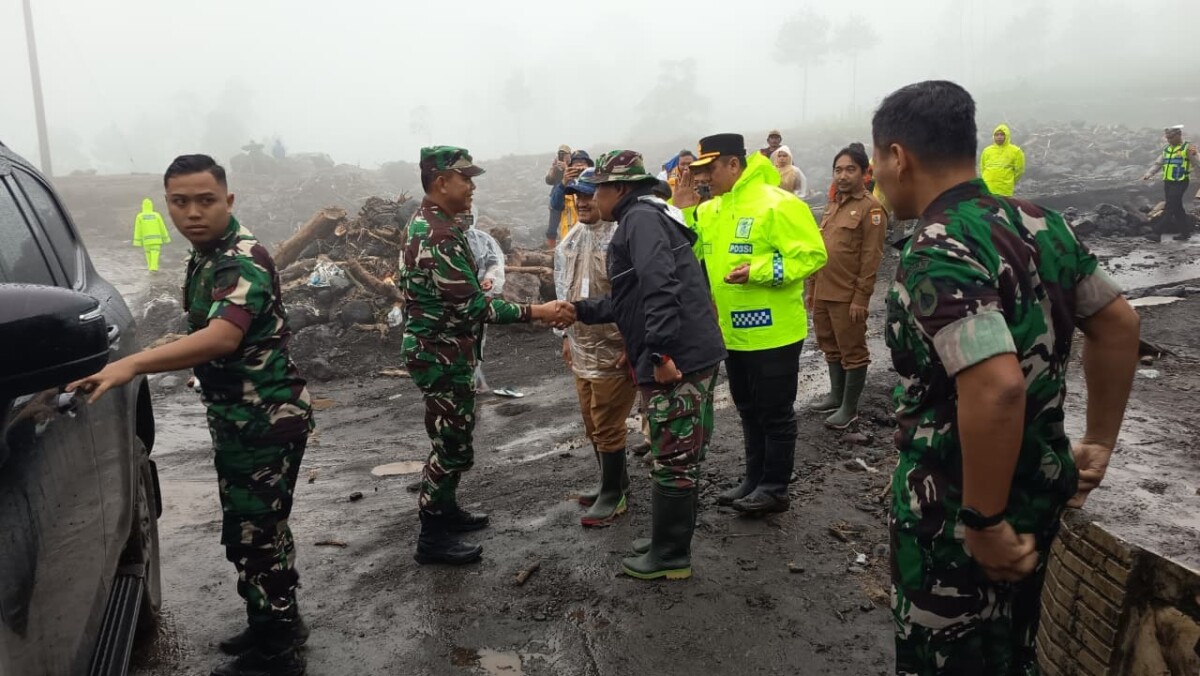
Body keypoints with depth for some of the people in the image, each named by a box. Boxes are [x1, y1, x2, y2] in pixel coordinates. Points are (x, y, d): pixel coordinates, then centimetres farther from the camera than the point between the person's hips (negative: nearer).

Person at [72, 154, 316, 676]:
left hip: (267, 419, -10)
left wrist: (133, 365, -47)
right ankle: (274, 625, 35)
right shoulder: (204, 256, 11)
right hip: (237, 418, 10)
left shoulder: (243, 260, -21)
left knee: (255, 535, -2)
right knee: (254, 530, 19)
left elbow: (223, 337, -37)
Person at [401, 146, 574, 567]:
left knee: (453, 438, 21)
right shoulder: (439, 237, -25)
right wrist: (538, 312, -27)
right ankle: (432, 538, 10)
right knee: (453, 446, -1)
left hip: (440, 350, 10)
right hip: (443, 356, -10)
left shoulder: (425, 223, 9)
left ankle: (445, 511, 36)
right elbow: (474, 308, -28)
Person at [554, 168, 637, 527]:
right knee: (593, 425, 17)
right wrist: (566, 335, 19)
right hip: (582, 348, 9)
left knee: (608, 427, 1)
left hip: (613, 350, -8)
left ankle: (612, 494, 16)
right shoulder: (570, 239, 10)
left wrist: (632, 346, -18)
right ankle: (615, 481, 34)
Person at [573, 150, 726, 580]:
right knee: (680, 457, 18)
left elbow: (660, 287, -24)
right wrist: (581, 310, 24)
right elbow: (630, 299, 26)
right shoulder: (645, 218, 23)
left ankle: (670, 556, 13)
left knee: (673, 460, 1)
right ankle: (668, 542, 31)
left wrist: (660, 352, -27)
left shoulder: (640, 218, -10)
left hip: (677, 360, -11)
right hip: (692, 357, 11)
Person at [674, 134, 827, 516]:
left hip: (772, 332, -8)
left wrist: (758, 271, -28)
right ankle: (754, 480, 32)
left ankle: (774, 488, 17)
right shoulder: (709, 210, 9)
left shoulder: (776, 204, -16)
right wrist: (681, 210, -1)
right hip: (734, 332, 8)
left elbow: (811, 255, -19)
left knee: (775, 413, 5)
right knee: (749, 411, 18)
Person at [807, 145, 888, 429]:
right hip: (823, 293, 8)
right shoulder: (833, 205, 15)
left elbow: (871, 258, -14)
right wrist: (812, 288, 17)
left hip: (847, 296, -8)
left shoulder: (870, 207, -10)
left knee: (852, 351, 4)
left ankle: (850, 407, 13)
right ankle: (836, 396, 32)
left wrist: (861, 297, -17)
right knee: (831, 347, 18)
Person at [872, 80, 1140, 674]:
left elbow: (997, 388, -35)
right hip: (1040, 485, 8)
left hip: (960, 509, -8)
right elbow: (1118, 324, 11)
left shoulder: (936, 252, -24)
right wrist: (1098, 444, 15)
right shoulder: (1037, 222, 2)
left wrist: (984, 523, -25)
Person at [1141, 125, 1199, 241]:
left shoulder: (1188, 147, -6)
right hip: (1168, 183, 7)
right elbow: (1158, 164, 20)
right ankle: (1186, 231, 24)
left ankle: (1158, 234, -15)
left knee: (1169, 209, -10)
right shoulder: (1167, 149, 14)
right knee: (1177, 209, 14)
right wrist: (1148, 174, 7)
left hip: (1180, 183, -7)